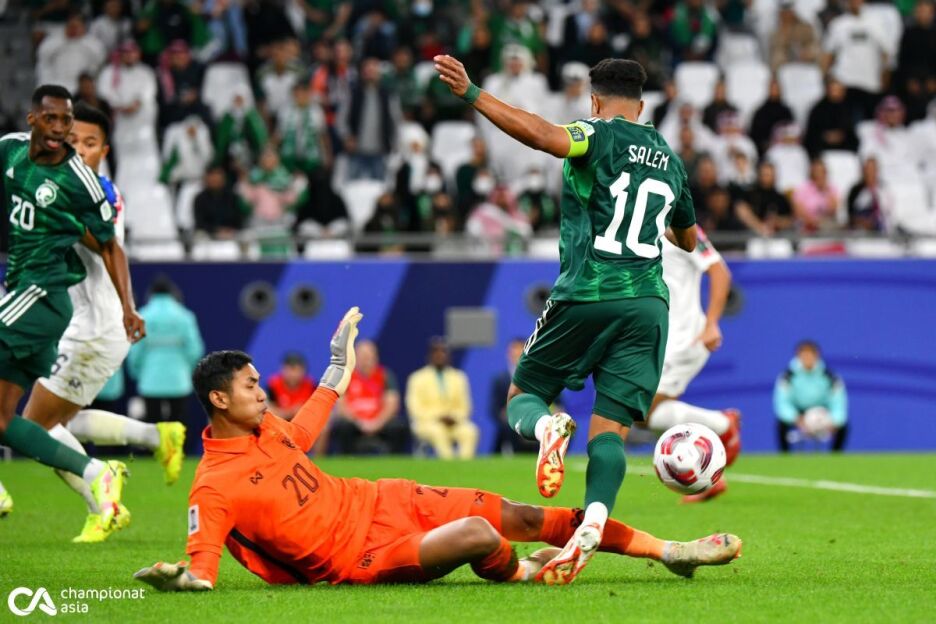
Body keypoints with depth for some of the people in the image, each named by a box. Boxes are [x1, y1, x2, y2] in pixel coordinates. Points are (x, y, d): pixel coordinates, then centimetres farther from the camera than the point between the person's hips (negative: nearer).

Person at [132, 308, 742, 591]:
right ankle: (521, 573, 8)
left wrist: (341, 361, 35)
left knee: (521, 517, 1)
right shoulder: (214, 486, -17)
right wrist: (185, 576, -45)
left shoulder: (267, 428, 8)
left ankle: (668, 551, 8)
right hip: (359, 556, -8)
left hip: (381, 503, 8)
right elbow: (204, 555, -23)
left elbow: (310, 422, 29)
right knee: (478, 535, -30)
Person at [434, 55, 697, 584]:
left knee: (523, 396, 13)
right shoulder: (670, 160, 18)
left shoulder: (601, 137, 0)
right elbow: (689, 240, 34)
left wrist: (472, 94, -23)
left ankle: (548, 425, -23)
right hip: (649, 304, 4)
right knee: (610, 429, -2)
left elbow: (543, 135, -22)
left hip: (585, 296, -4)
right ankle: (595, 519, -28)